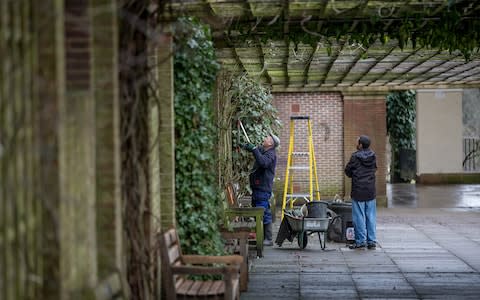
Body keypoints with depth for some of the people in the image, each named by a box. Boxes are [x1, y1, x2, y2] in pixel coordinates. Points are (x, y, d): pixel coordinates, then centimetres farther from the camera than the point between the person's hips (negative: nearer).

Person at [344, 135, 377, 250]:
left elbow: (347, 171, -3)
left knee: (359, 217, 2)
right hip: (371, 191, 5)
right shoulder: (373, 156, 3)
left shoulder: (355, 156, -11)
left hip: (358, 191, -5)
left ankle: (360, 241, 4)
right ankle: (372, 241, 11)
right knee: (371, 216, 8)